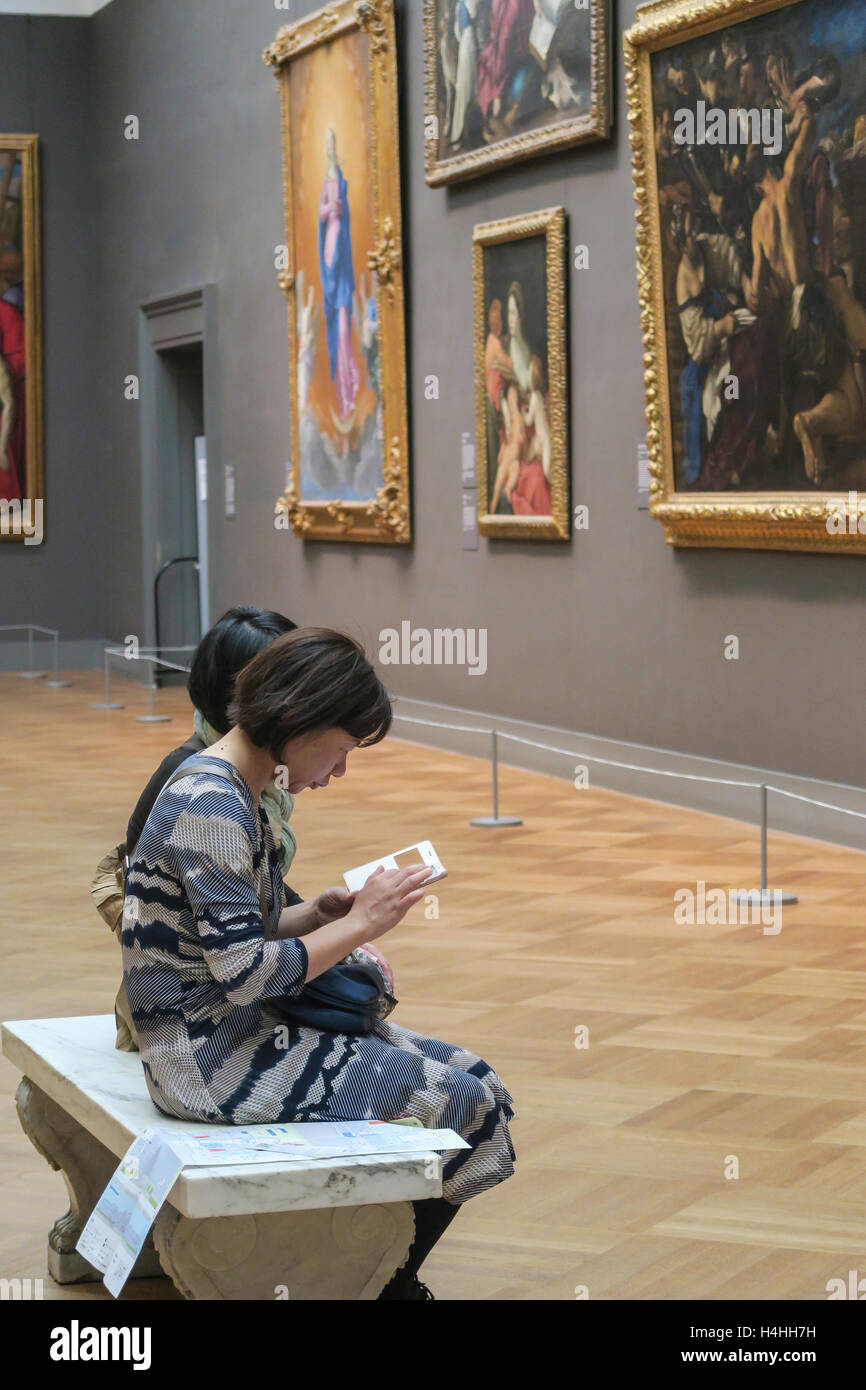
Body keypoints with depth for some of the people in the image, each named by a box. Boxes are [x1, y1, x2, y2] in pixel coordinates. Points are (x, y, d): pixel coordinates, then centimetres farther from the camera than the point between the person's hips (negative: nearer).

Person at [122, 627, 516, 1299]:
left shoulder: (230, 791, 9)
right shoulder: (211, 805, -22)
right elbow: (246, 975, -25)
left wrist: (332, 913, 2)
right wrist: (358, 925, -14)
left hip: (236, 1033, 10)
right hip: (212, 1056, -10)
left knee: (467, 1073, 7)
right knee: (467, 1101, -5)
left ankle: (392, 1279, 18)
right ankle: (391, 1283, 16)